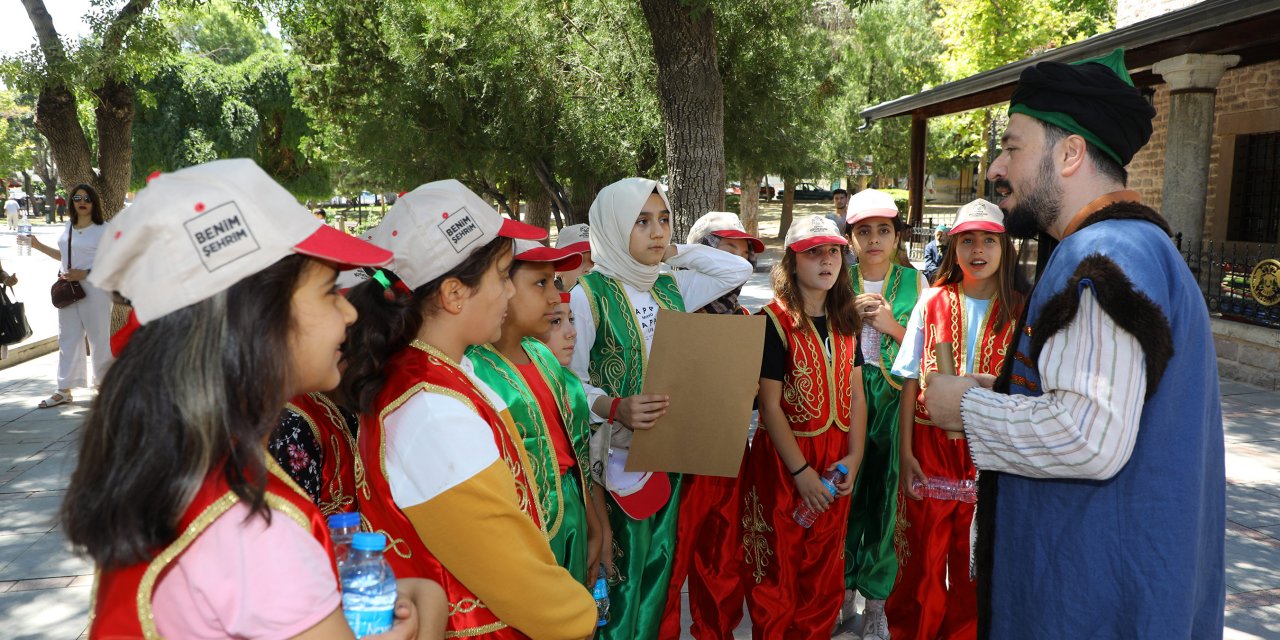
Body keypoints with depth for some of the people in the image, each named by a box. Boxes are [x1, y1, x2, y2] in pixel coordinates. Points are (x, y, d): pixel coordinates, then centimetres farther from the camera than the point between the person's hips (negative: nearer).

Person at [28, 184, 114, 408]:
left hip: (94, 289, -6)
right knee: (67, 338, 8)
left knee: (99, 338, 1)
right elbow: (65, 256, 23)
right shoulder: (68, 226, 11)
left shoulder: (104, 229, -7)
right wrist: (37, 245, 18)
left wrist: (84, 274, -20)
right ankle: (64, 390, 13)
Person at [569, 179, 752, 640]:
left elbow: (739, 270, 8)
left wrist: (675, 252, 3)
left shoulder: (672, 286, 5)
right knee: (620, 572, 5)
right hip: (617, 457, -5)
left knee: (658, 564, 17)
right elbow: (570, 382, -14)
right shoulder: (589, 294, -13)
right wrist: (615, 408, -30)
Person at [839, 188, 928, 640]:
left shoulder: (915, 282, 5)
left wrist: (891, 325, -11)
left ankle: (876, 600, 17)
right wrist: (850, 315, -7)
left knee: (887, 495, 1)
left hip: (896, 398, 0)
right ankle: (844, 590, 24)